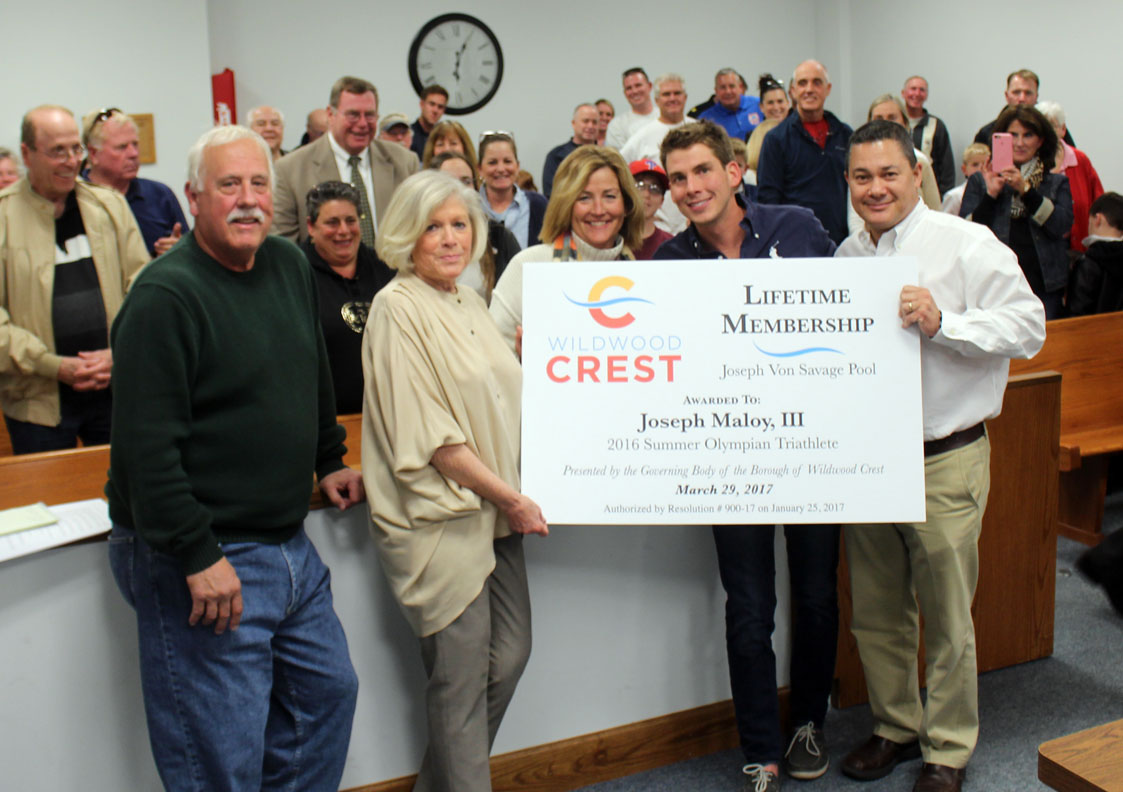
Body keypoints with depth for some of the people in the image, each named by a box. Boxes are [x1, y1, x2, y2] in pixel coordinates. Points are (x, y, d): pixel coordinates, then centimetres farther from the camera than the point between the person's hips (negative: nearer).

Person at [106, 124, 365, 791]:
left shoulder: (291, 267, 8)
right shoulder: (165, 296, -17)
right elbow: (146, 443, -22)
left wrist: (330, 462, 27)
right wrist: (198, 556, -23)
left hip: (290, 546, 9)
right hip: (198, 560, -8)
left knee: (330, 690, 21)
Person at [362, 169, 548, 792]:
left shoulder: (469, 302, 13)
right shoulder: (398, 308, -11)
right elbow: (428, 432, -16)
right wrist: (510, 497, -13)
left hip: (493, 512, 8)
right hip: (437, 518, -8)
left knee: (510, 654, 13)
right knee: (462, 679, 0)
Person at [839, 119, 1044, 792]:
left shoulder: (968, 245, -7)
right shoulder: (847, 256, 10)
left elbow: (1029, 326, -12)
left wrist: (942, 323, -22)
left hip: (944, 461, -5)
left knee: (946, 620, 6)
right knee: (876, 613, 16)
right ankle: (896, 729, 35)